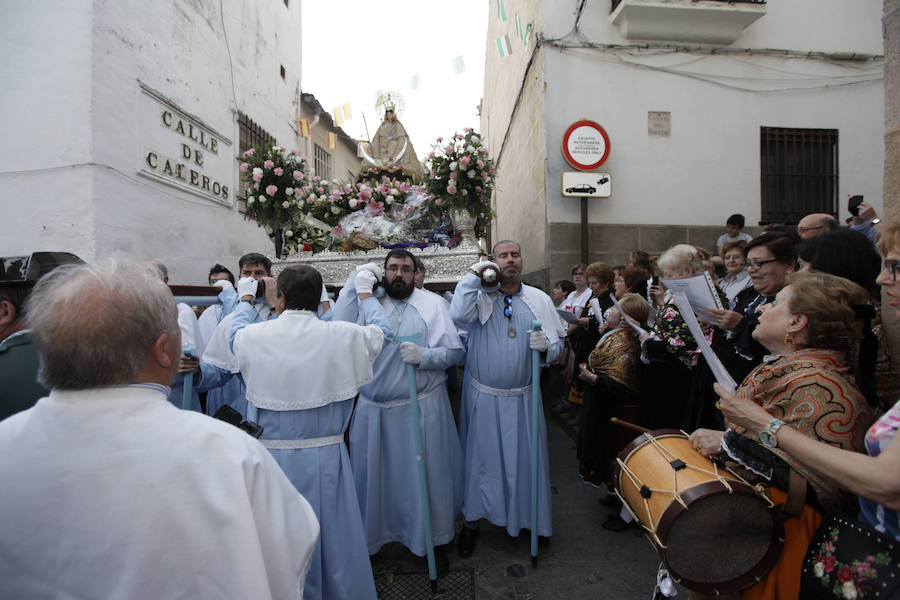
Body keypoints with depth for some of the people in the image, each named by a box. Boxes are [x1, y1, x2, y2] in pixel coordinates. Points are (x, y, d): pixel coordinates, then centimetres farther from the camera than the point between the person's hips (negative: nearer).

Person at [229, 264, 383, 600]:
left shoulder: (252, 336, -10)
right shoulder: (344, 336, -12)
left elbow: (236, 330, 16)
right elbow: (380, 331, 9)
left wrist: (245, 299, 36)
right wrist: (365, 294, 26)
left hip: (273, 457, 1)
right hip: (326, 456, 0)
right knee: (336, 537, 16)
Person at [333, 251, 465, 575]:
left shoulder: (433, 303, 3)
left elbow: (456, 352, -2)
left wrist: (423, 356, -19)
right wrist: (355, 280, -11)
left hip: (422, 407, -1)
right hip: (374, 409, 2)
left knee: (428, 474, 9)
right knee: (374, 475, 13)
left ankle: (434, 541, 32)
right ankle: (369, 537, 37)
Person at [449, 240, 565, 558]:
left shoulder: (539, 299, 4)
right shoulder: (481, 295, -2)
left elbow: (557, 342, 4)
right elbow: (458, 314, -23)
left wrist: (546, 345, -18)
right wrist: (472, 274, -17)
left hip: (523, 397, 2)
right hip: (483, 397, -1)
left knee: (525, 456, 14)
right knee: (480, 457, 11)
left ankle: (528, 517, 38)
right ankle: (471, 521, 31)